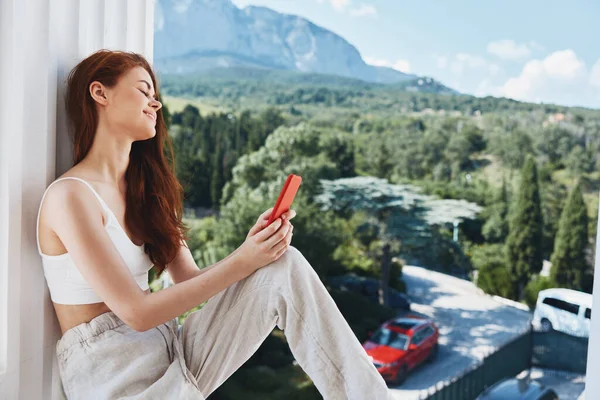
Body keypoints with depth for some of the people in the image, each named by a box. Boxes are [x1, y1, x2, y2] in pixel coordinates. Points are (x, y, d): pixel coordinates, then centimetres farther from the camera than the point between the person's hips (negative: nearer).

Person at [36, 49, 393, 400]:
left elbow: (191, 280, 5)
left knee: (285, 266, -14)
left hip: (171, 351, 7)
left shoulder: (145, 187, 11)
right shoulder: (71, 195, -14)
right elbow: (137, 312, -18)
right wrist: (242, 262, -19)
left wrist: (256, 245, -12)